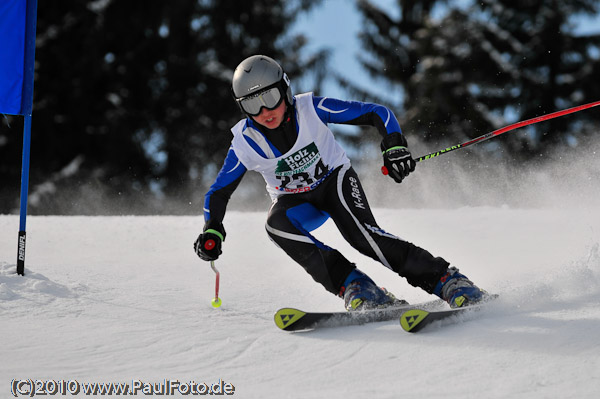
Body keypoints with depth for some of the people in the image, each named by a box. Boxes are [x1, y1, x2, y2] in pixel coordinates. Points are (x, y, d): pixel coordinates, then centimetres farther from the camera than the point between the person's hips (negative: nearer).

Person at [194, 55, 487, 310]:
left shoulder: (311, 109, -21)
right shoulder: (245, 143, -16)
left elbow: (377, 113, -17)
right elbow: (219, 192, -5)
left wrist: (394, 146, -35)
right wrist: (211, 231, -24)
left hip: (335, 180, -2)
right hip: (296, 202, 2)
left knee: (361, 233, -32)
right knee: (276, 223, -33)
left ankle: (446, 280, -29)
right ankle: (352, 284, -36)